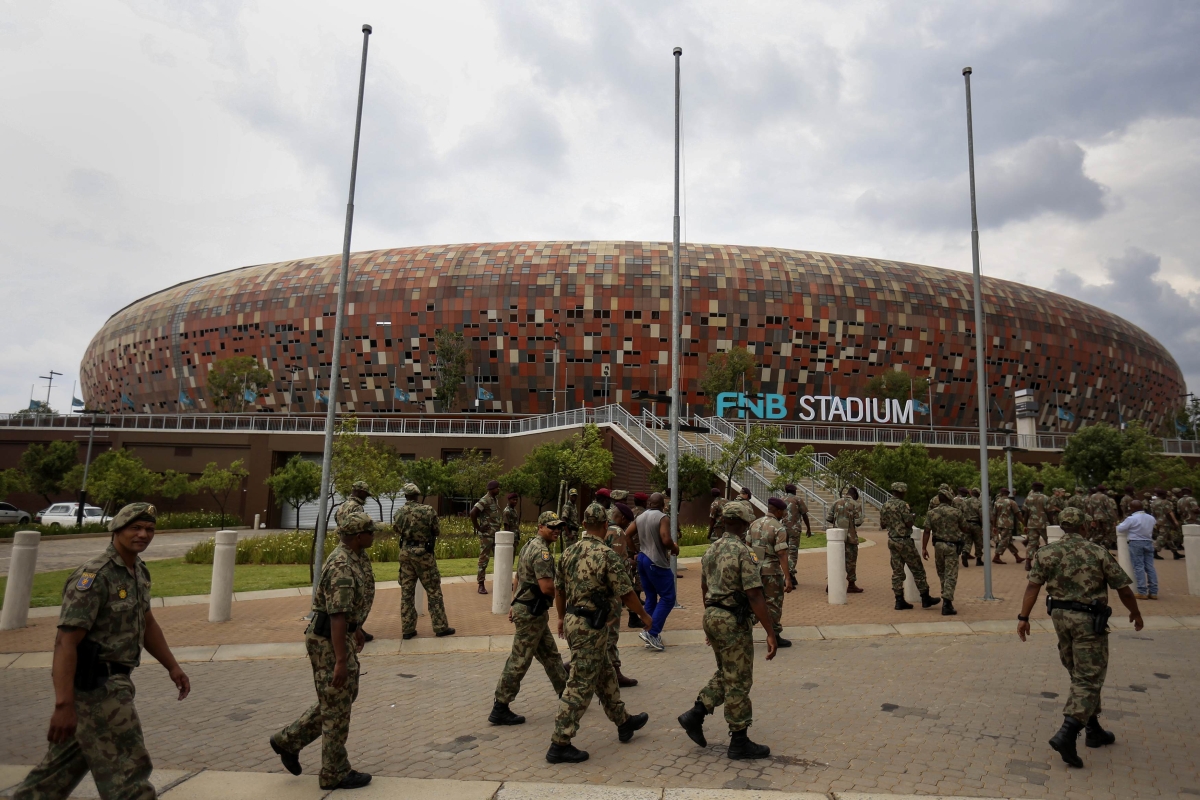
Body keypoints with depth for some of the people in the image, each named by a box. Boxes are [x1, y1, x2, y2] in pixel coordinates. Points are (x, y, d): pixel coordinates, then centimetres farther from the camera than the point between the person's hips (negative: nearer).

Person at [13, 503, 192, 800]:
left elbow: (146, 623, 19)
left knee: (67, 762, 22)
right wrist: (63, 704, -28)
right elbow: (65, 642, -24)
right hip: (95, 685, -9)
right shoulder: (95, 576, -20)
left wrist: (173, 666, 18)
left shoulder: (138, 571, 8)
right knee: (126, 768, -1)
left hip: (112, 682, 9)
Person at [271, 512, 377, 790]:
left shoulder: (351, 557, 6)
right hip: (329, 640, -10)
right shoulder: (343, 567, -26)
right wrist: (340, 660, -29)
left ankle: (289, 739, 29)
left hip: (342, 635, 10)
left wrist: (356, 629, 28)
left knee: (346, 695, 20)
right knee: (336, 706, 3)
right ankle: (335, 773, 18)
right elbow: (337, 616, -29)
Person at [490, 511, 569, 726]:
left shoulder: (530, 545, 12)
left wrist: (515, 605, 21)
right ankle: (500, 709, 6)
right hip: (532, 612, -10)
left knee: (550, 655, 19)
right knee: (519, 661, -2)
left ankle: (565, 692, 31)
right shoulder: (542, 551, -20)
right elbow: (547, 588, -26)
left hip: (523, 606, 10)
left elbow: (517, 578, 18)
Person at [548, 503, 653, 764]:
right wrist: (644, 615, 3)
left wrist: (562, 617, 27)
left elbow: (558, 588, 13)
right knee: (580, 686, 0)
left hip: (572, 621, 8)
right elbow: (626, 593, -14)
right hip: (591, 626, -8)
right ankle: (560, 745, 5)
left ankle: (623, 722, 37)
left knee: (605, 675, 22)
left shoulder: (570, 551, 4)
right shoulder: (606, 555, -18)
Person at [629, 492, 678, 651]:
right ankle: (651, 632, -8)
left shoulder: (640, 518, 8)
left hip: (642, 559, 8)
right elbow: (666, 540, -25)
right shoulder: (663, 518, -13)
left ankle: (650, 636, 17)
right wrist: (674, 548, -5)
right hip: (657, 562, -8)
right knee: (667, 597, 0)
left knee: (651, 598, 15)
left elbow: (626, 536, 10)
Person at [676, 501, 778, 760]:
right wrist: (771, 633, -18)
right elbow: (754, 596, -21)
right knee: (738, 682, 4)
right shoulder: (743, 552, -17)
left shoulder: (711, 551, 8)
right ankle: (739, 742, 14)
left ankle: (695, 715, 15)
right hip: (733, 621, -8)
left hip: (712, 616, 8)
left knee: (725, 675, 22)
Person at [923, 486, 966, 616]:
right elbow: (963, 529, 5)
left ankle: (946, 596, 31)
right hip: (952, 546, -3)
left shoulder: (931, 513, -1)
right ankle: (946, 603, -13)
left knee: (941, 572, 20)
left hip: (938, 545, 3)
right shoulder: (956, 512, -6)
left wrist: (924, 548, -1)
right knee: (951, 575, -3)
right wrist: (965, 533, 29)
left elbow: (927, 531, -4)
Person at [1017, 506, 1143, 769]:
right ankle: (1066, 735, -15)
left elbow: (1033, 585, -7)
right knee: (1088, 679, -2)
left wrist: (1023, 617, -6)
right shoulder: (1098, 553, -5)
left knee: (1080, 676, 20)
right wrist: (1135, 613, 16)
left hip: (1061, 617, 4)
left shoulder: (1046, 553, 1)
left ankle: (1093, 730, 30)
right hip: (1089, 621, -4)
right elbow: (1123, 589, -2)